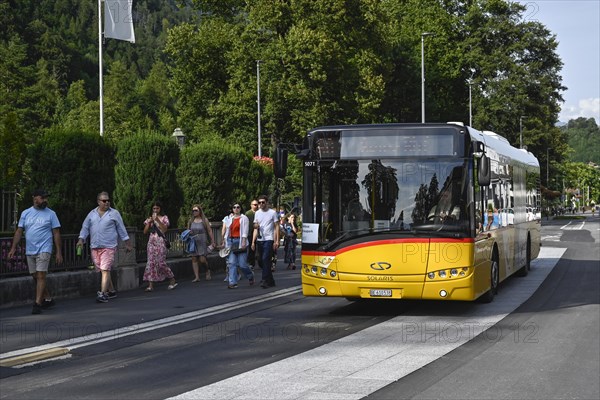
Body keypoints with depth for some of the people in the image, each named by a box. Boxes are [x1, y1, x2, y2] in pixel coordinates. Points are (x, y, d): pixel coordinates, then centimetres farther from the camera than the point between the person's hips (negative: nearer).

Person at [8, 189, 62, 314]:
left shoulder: (51, 214, 1)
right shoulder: (25, 213, 9)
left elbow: (56, 234, 0)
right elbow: (19, 231, 9)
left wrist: (59, 252, -4)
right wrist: (13, 248, 2)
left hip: (44, 250, -4)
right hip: (29, 251, 4)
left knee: (41, 276, -12)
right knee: (35, 277, 10)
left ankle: (37, 304, -13)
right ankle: (48, 299, 25)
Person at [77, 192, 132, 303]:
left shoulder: (114, 213, 5)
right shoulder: (92, 214, 13)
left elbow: (121, 229, 8)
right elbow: (85, 227, 12)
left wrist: (127, 243, 8)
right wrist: (81, 239, -3)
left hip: (109, 247, -4)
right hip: (95, 247, 4)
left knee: (105, 270, -13)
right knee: (102, 270, 9)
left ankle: (103, 294, -18)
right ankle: (111, 291, 21)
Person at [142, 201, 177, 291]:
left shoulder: (164, 218, 4)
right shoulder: (149, 218, 14)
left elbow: (164, 229, -10)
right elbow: (145, 232, 8)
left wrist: (157, 220, -17)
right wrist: (149, 222, -5)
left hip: (160, 242, -4)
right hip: (151, 242, 4)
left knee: (161, 262, -8)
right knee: (151, 262, -4)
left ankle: (172, 281, 7)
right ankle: (151, 285, -5)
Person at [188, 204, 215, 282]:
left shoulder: (204, 220, 1)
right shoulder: (190, 221, 9)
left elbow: (209, 231, 2)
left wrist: (212, 242, -1)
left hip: (202, 242, -3)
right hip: (193, 242, 3)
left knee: (202, 259, -10)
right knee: (194, 259, -1)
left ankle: (208, 270, 19)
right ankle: (197, 277, 1)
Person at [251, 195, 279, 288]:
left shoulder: (272, 213, 0)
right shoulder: (257, 213, 14)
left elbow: (277, 227, -2)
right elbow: (255, 228, 14)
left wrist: (277, 241, -11)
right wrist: (253, 241, 6)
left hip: (269, 239, -6)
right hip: (259, 240, 6)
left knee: (265, 259, -16)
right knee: (260, 261, 8)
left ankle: (266, 281, -16)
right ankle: (270, 280, 21)